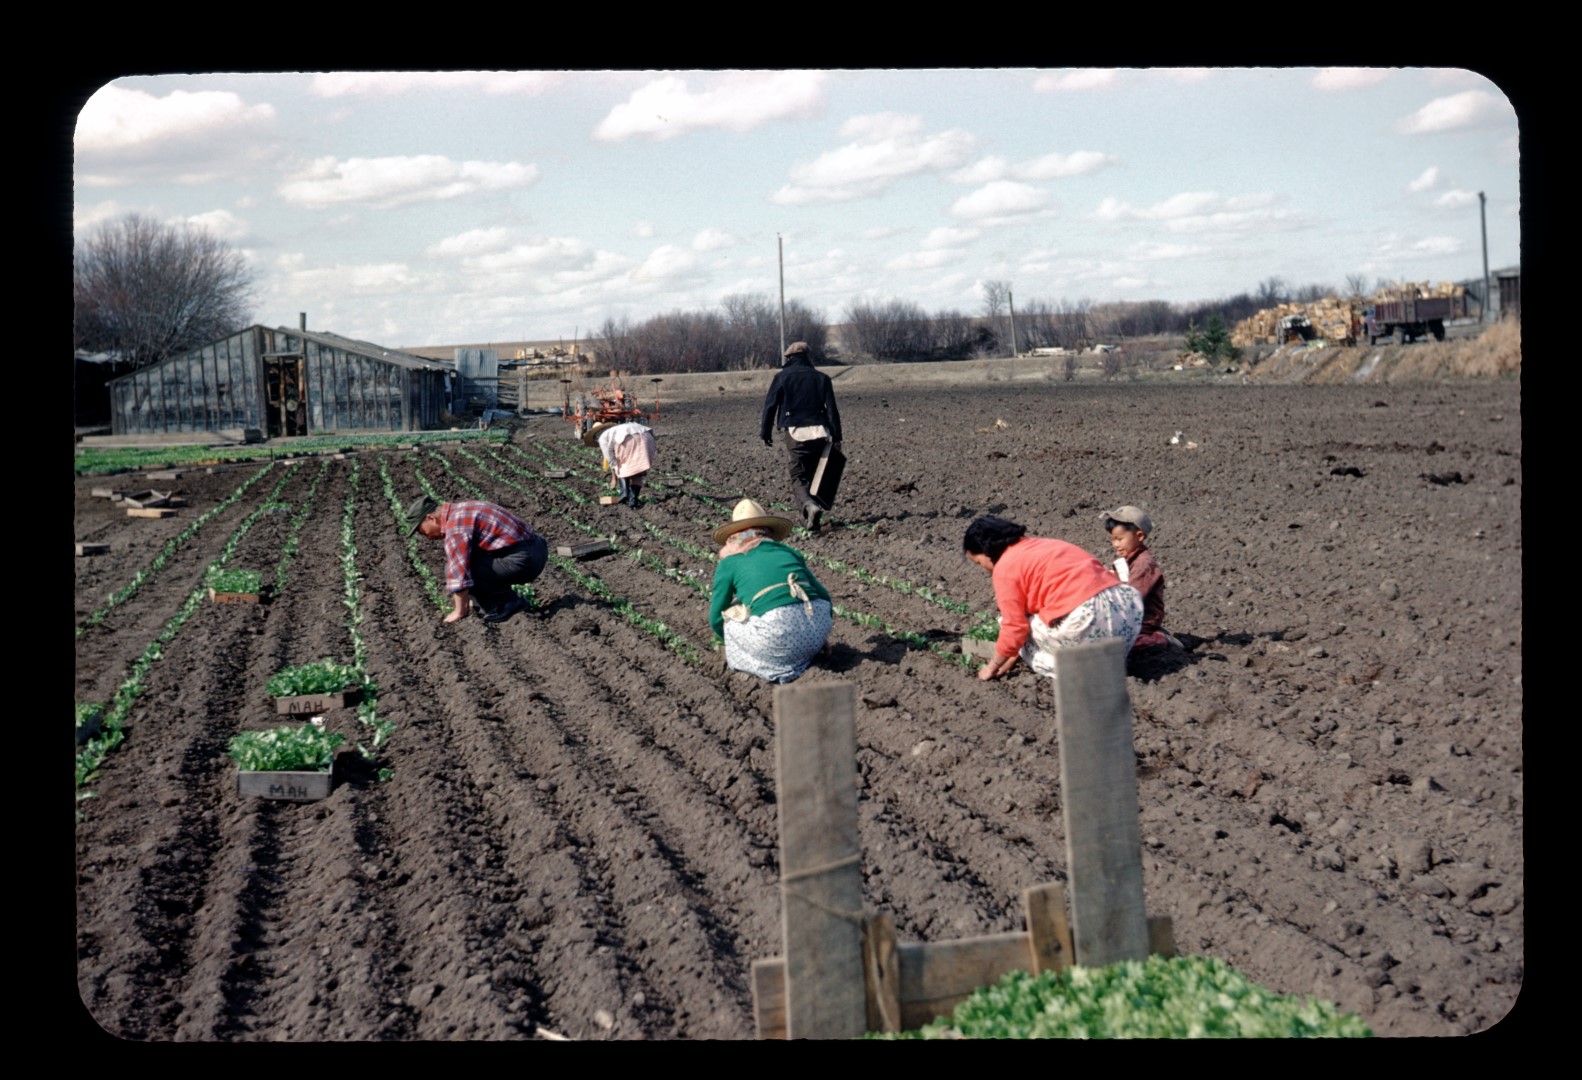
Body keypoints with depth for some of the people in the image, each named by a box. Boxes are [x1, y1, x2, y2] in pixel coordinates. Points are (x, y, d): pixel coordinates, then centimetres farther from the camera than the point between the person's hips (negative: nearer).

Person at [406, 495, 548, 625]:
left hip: (523, 560, -10)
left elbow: (459, 571, -16)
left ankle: (508, 603, -2)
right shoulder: (460, 512, 19)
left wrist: (459, 611, -7)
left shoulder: (455, 524, -13)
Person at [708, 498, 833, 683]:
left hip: (777, 634, -4)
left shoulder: (729, 561, 16)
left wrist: (728, 640, 43)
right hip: (820, 628, 4)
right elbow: (823, 597, 27)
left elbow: (716, 618, 21)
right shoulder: (789, 553, 25)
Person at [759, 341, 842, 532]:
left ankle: (809, 506, -27)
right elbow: (832, 409, 6)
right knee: (815, 477, 14)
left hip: (795, 434, -2)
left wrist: (765, 433, 10)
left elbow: (769, 406, 1)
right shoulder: (821, 378, 11)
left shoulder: (782, 377, 4)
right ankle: (812, 519, 9)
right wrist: (836, 438, 8)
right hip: (819, 434, 2)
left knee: (798, 478, 1)